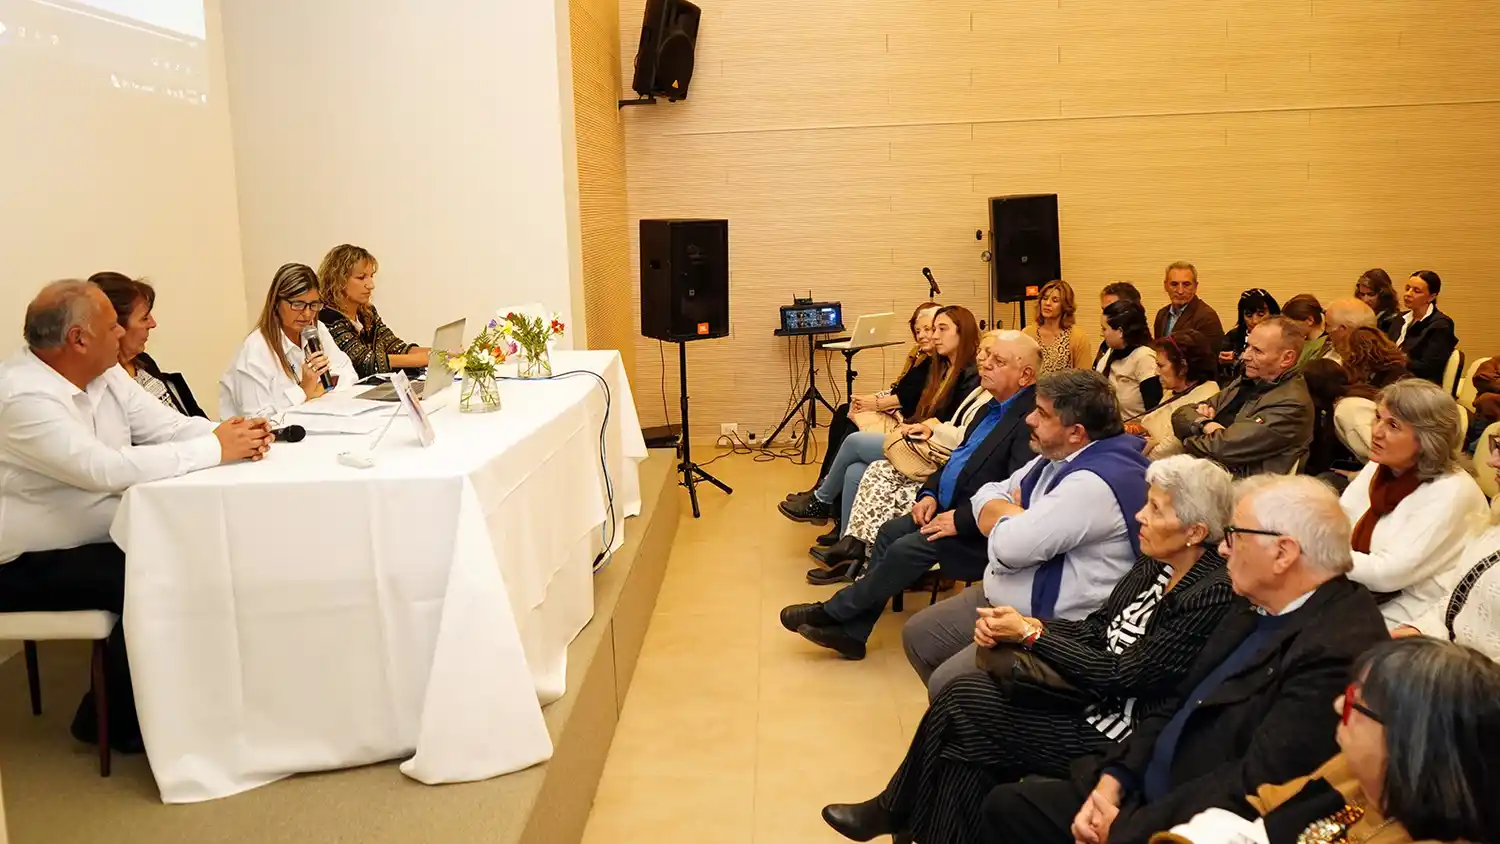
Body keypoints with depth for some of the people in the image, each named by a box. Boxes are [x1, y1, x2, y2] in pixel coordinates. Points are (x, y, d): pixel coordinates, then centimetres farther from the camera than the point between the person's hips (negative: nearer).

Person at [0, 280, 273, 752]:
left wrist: (230, 433, -20)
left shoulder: (104, 375, 1)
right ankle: (116, 722, 0)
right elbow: (106, 469, -36)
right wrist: (214, 449, -32)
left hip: (98, 538, 8)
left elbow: (169, 425, 2)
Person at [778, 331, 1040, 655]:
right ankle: (850, 632, 3)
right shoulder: (996, 406, 12)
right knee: (889, 532, 0)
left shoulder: (1032, 418, -21)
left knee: (907, 549, -19)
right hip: (950, 508, 10)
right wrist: (930, 493, 4)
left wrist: (960, 519, -25)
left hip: (980, 528, -10)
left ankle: (833, 612, -1)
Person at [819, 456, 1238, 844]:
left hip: (1119, 731, -8)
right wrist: (1026, 624, -8)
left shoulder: (1212, 594, -23)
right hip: (1091, 693, 8)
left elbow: (1120, 677, -22)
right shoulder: (1154, 564, 3)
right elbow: (1094, 629, 9)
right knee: (966, 694, -13)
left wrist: (1029, 634, -15)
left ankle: (894, 810, 13)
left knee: (961, 704, -12)